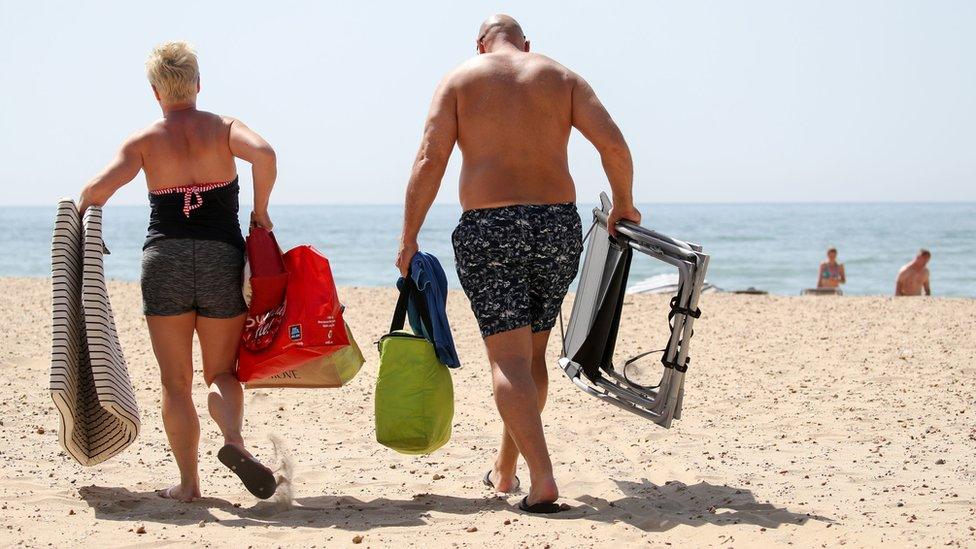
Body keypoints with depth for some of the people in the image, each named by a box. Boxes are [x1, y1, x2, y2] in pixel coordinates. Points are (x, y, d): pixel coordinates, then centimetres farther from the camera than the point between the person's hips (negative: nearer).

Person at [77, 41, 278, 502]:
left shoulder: (144, 140, 2)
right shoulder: (224, 128, 3)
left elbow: (98, 188, -11)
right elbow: (264, 154, -17)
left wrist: (79, 215, 10)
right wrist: (260, 211, -4)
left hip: (164, 258, 0)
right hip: (221, 258, 0)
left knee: (175, 381, 8)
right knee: (222, 372, 10)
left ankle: (188, 482, 5)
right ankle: (233, 439, -18)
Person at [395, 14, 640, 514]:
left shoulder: (459, 80, 7)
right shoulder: (561, 77, 11)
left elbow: (430, 161, -5)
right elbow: (613, 144, 0)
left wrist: (408, 238, -2)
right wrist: (623, 205, 15)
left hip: (489, 229, -3)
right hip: (558, 226, 3)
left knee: (508, 357, -4)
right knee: (533, 351, 17)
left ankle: (542, 481, -18)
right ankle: (505, 469, 30)